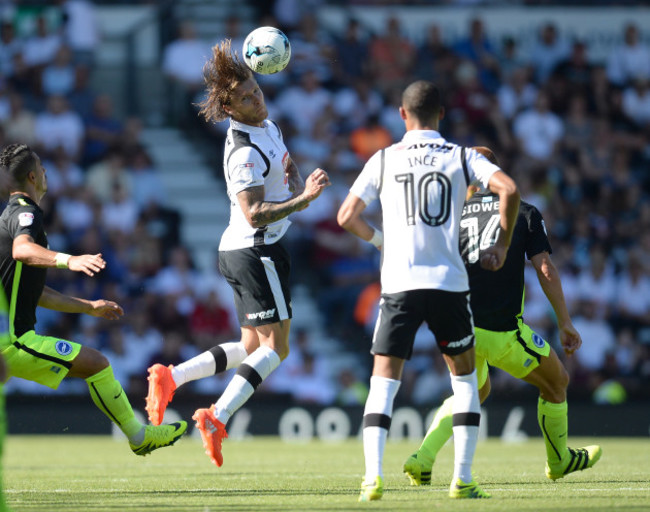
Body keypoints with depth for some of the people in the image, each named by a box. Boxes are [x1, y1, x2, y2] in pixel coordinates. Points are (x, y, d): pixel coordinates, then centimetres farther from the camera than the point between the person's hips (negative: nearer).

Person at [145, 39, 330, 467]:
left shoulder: (266, 126, 9)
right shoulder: (245, 152, -21)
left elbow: (286, 165, 27)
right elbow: (255, 214, -24)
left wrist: (298, 185, 5)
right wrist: (304, 198, -28)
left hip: (240, 251, 10)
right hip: (257, 251, -10)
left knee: (251, 347, 14)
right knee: (274, 346, -11)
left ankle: (171, 377, 10)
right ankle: (218, 417, -19)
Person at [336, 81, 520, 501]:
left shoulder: (384, 159, 6)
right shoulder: (462, 158, 6)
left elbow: (347, 216, 4)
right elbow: (509, 190, -8)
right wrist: (502, 246, 4)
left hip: (399, 283, 0)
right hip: (450, 283, 0)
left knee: (384, 379, 5)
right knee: (465, 376, 15)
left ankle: (373, 477, -11)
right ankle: (463, 479, 7)